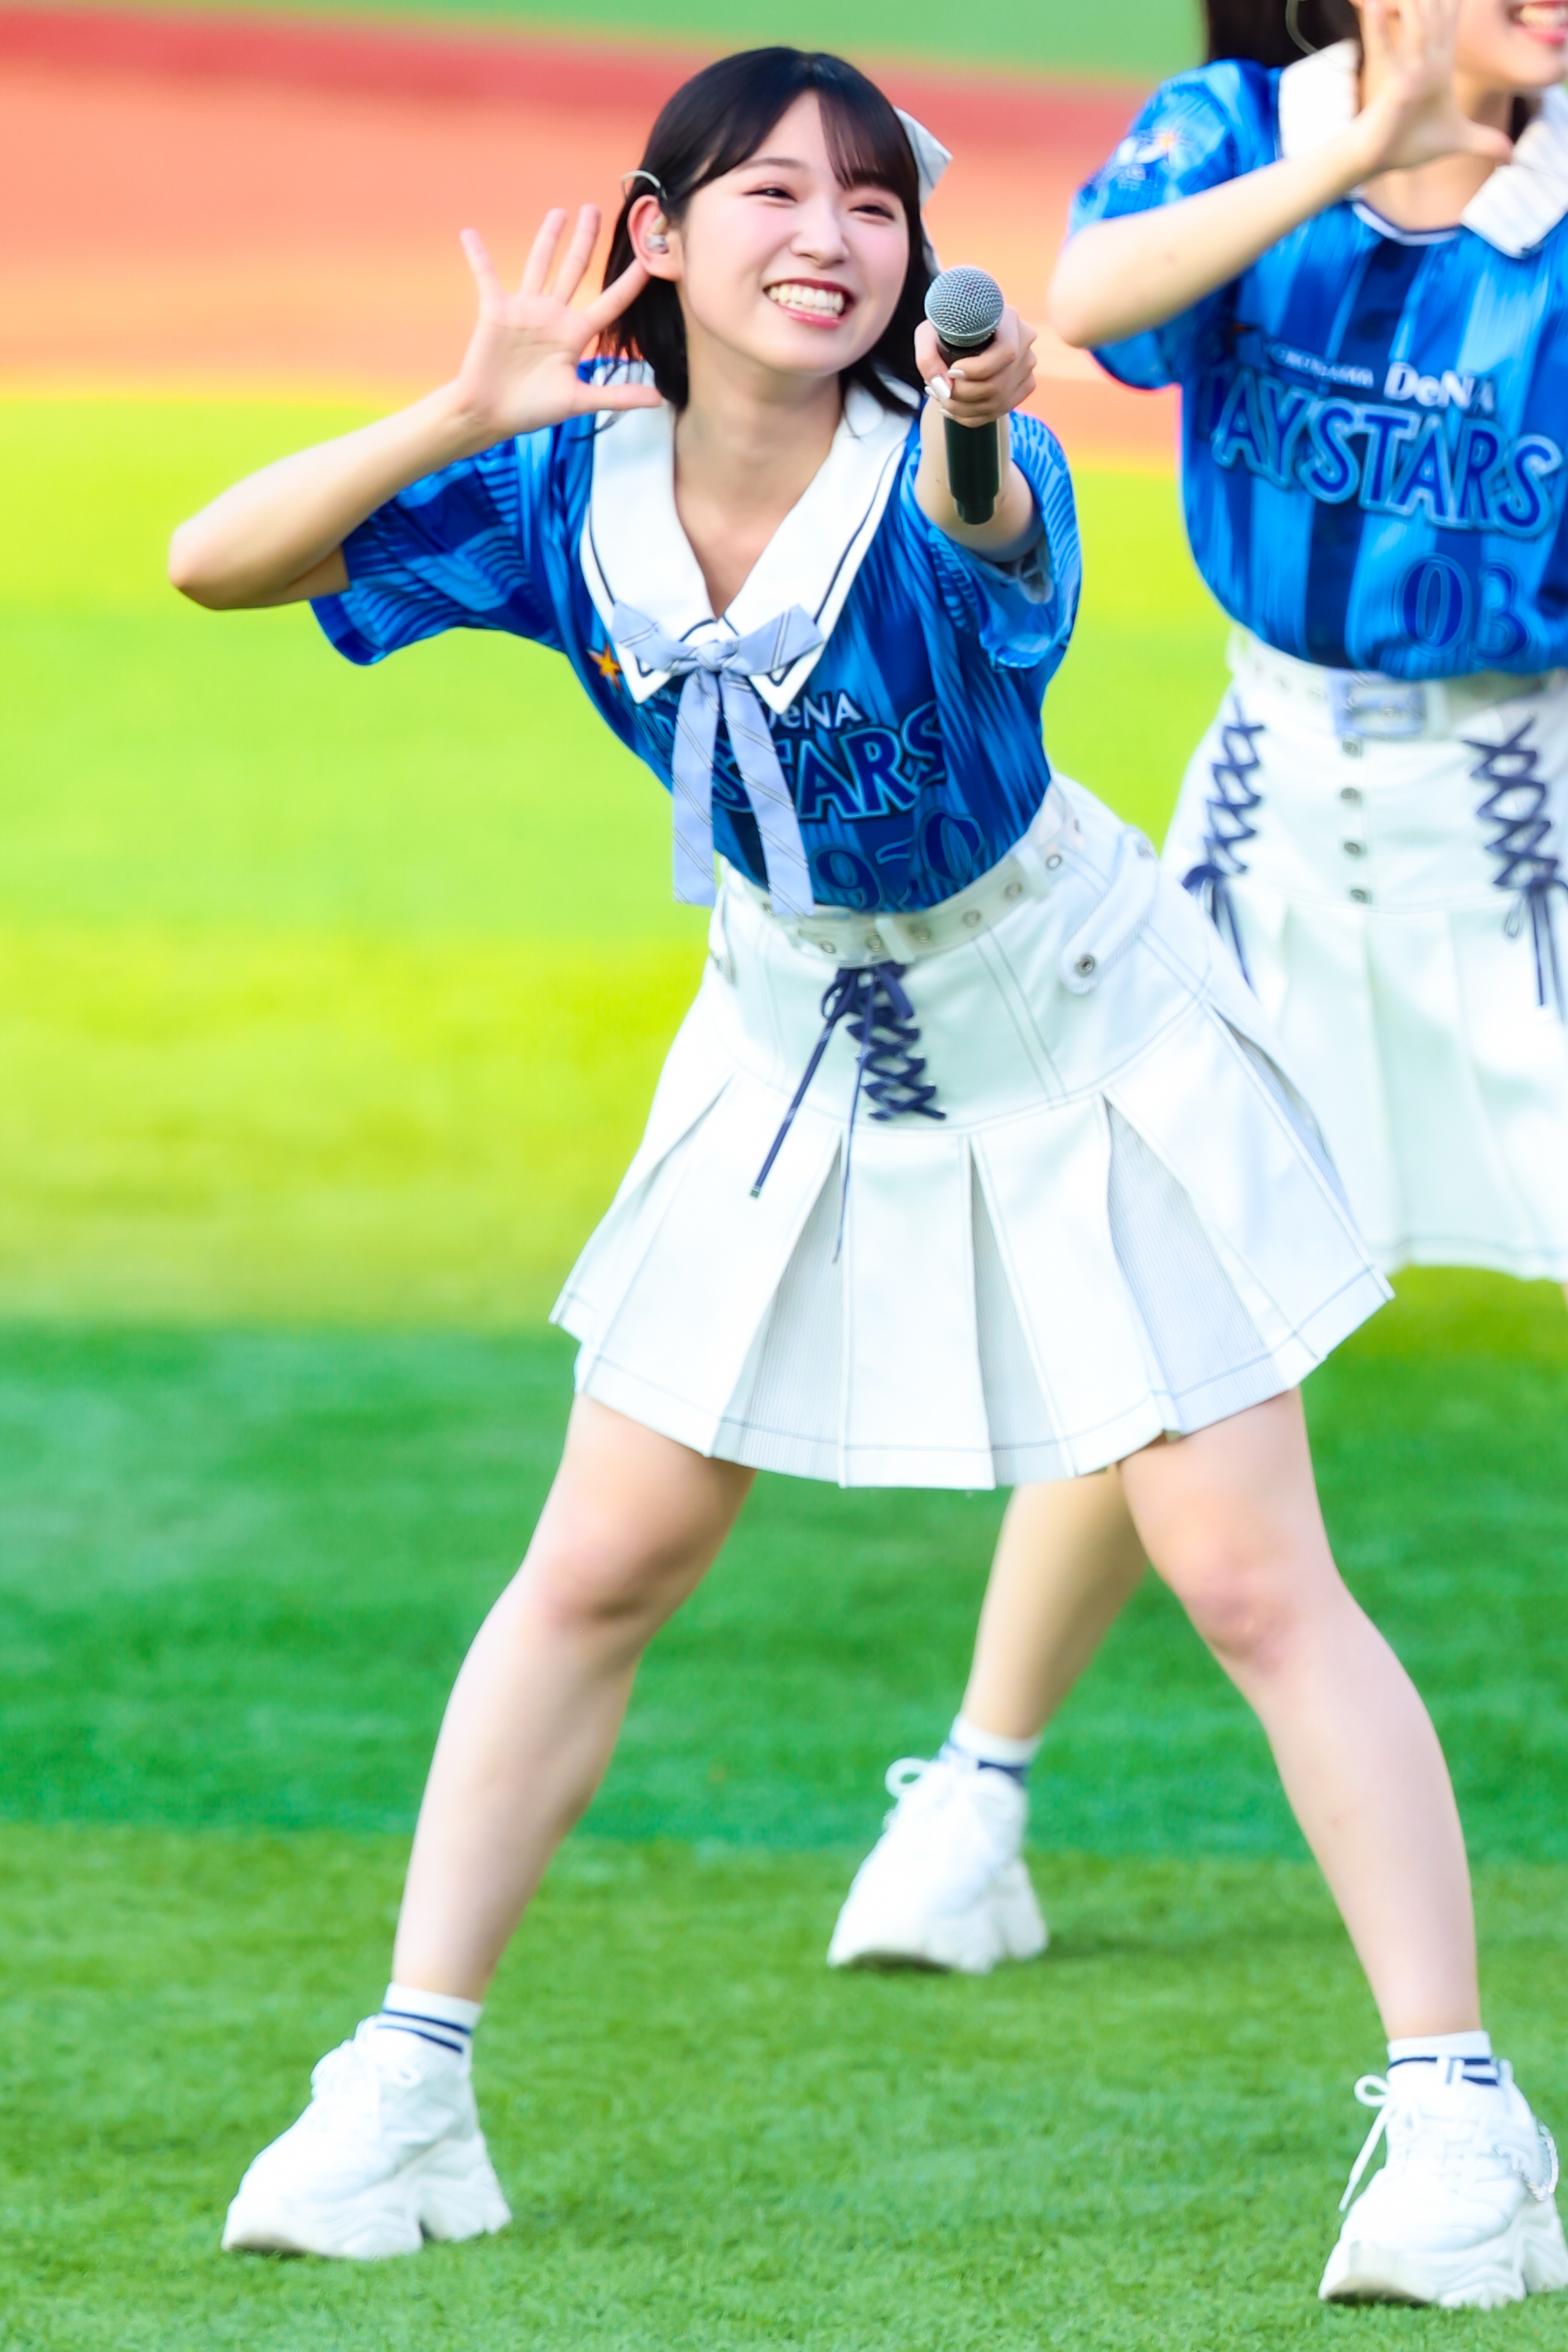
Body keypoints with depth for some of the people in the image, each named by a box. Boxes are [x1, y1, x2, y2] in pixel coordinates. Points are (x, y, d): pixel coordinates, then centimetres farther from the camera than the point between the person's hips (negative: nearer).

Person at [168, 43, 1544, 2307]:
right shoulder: (570, 488, -17)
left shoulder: (956, 474, -30)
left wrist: (978, 439, -79)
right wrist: (463, 418, -37)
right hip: (797, 1056, 4)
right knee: (596, 1569, 8)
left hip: (1074, 1039, -4)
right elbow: (213, 563, -22)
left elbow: (1000, 551, -55)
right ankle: (408, 2092, 19)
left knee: (1256, 1586, -7)